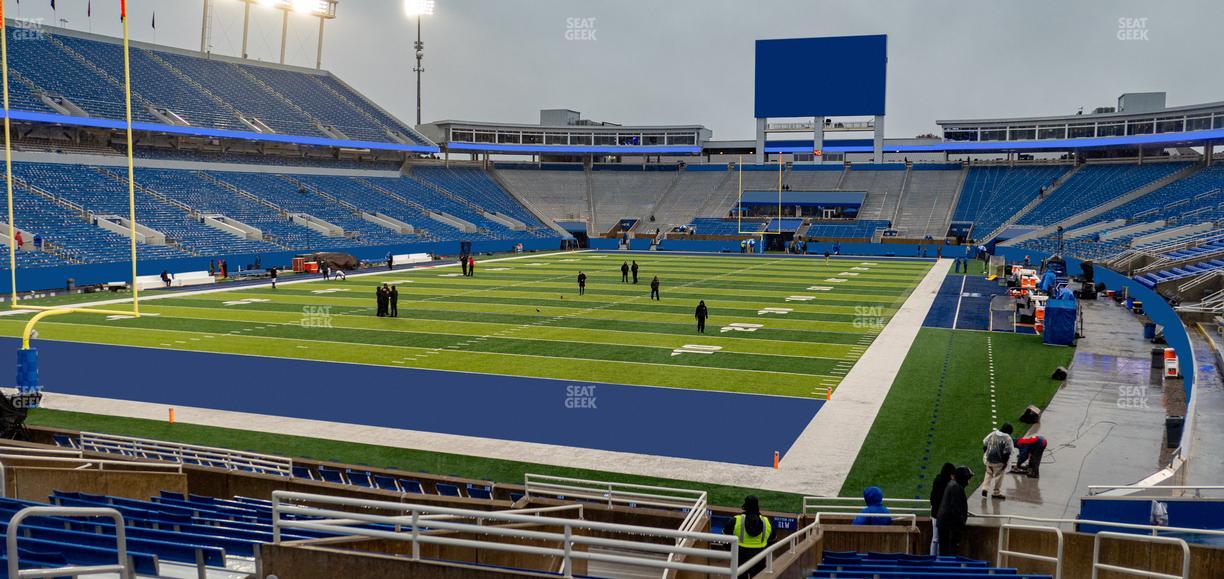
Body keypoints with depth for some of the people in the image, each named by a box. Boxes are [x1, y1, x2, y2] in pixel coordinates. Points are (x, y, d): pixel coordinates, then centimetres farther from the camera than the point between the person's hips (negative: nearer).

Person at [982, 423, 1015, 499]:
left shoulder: (992, 434, -1)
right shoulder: (1007, 438, -16)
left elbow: (984, 444, 6)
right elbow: (1007, 452, -17)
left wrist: (985, 454, 16)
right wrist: (1005, 462, -8)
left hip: (988, 459, 5)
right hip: (998, 461, -5)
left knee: (989, 474, 22)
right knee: (998, 476, 12)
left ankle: (985, 488, 10)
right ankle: (996, 493, 21)